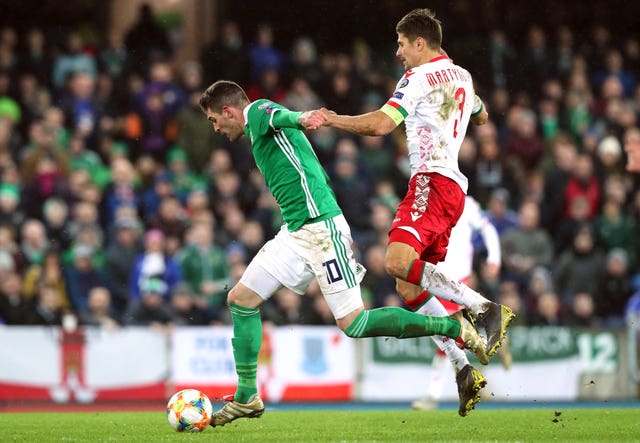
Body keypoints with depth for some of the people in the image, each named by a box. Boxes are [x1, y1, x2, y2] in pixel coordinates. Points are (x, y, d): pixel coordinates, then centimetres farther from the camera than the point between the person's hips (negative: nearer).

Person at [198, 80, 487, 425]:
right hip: (295, 234, 10)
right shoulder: (257, 131, 25)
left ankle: (456, 328, -6)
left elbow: (277, 115, -28)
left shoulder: (258, 111, -2)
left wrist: (300, 118, -52)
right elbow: (318, 175, 28)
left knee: (353, 324, -13)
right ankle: (246, 399, 12)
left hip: (321, 228, -10)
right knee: (240, 299, 6)